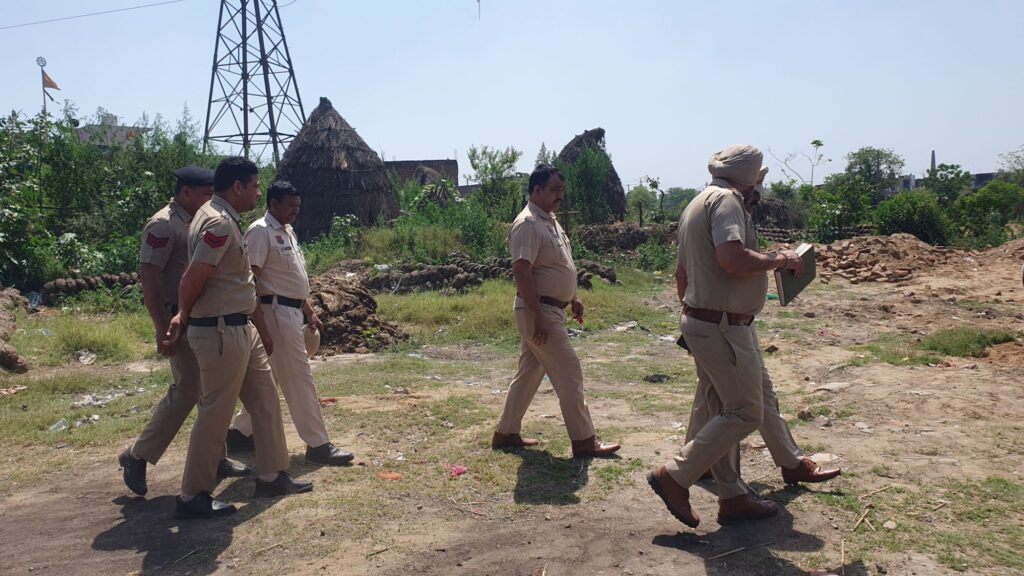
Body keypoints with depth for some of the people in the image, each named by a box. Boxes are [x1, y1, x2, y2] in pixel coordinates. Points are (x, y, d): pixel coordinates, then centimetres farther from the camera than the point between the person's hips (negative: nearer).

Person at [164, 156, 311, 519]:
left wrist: (262, 328, 20)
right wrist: (184, 316, -3)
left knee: (265, 400, 16)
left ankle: (272, 476, 27)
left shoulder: (227, 220, 15)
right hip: (220, 332, -10)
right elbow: (192, 281, -22)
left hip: (240, 328, 10)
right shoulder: (218, 223, -19)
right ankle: (193, 497, 12)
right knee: (215, 414, -1)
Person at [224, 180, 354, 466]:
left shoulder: (287, 232, 18)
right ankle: (317, 444, 2)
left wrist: (310, 312, 20)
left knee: (269, 377, 16)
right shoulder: (260, 231, -12)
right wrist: (257, 319, -22)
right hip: (276, 312, -10)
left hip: (292, 312, 10)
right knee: (299, 378, -5)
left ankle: (240, 432, 27)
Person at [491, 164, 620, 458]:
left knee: (529, 372, 15)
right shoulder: (528, 224, -18)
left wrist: (573, 297, 21)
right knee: (569, 373, -5)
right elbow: (521, 272, -24)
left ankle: (506, 433, 25)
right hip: (540, 311, -10)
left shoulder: (550, 220, 14)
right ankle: (584, 441, 4)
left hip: (552, 309, 10)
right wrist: (538, 317, -26)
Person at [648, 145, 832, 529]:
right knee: (745, 414, -3)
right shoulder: (726, 200, -13)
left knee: (725, 414, 15)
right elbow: (732, 258, -31)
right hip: (724, 327, -11)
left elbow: (682, 271, 23)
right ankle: (675, 477, -1)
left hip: (700, 321, 11)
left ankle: (732, 497, 23)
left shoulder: (698, 204, 17)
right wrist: (779, 260, -14)